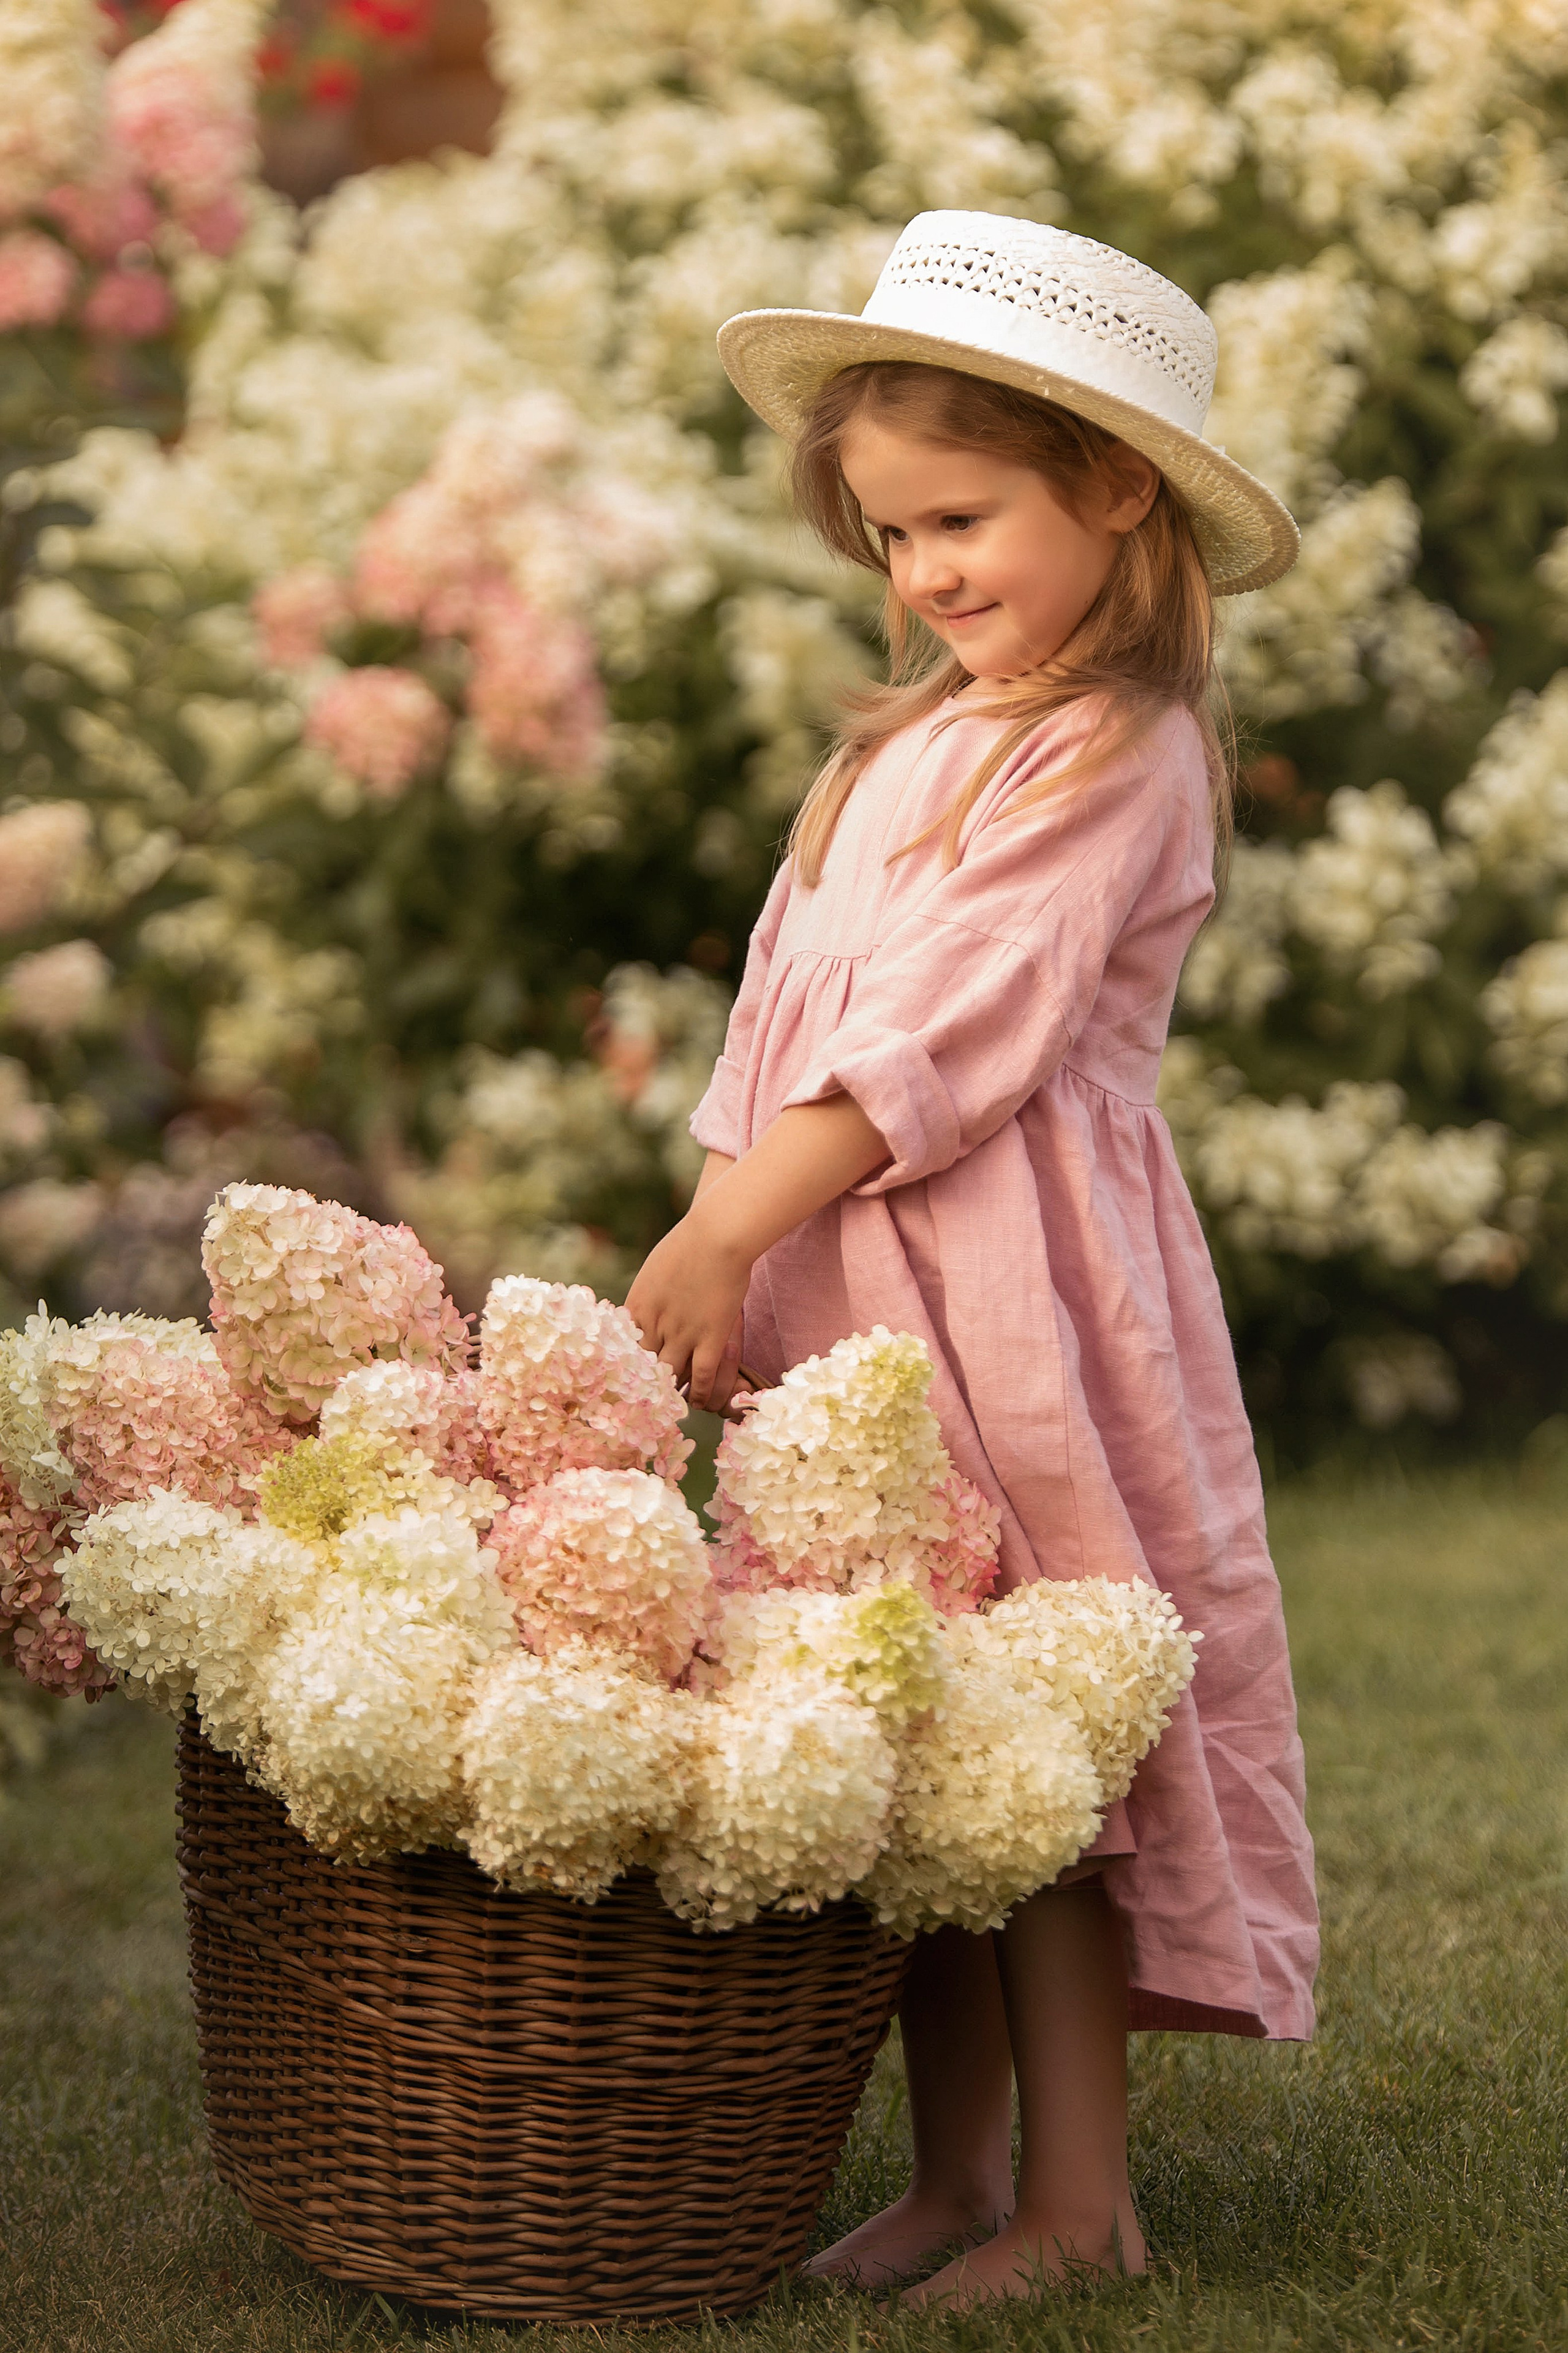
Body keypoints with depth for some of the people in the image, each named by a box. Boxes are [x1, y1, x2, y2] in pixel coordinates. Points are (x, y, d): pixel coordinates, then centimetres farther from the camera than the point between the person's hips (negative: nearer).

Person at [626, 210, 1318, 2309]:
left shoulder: (1115, 754, -9)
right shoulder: (908, 740, 18)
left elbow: (947, 1034, -16)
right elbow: (799, 1016, 19)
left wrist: (731, 1224, -16)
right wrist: (728, 1239, 9)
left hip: (1013, 1295, -8)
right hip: (843, 1288, 8)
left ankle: (1079, 2197, 2)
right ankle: (955, 2168, 16)